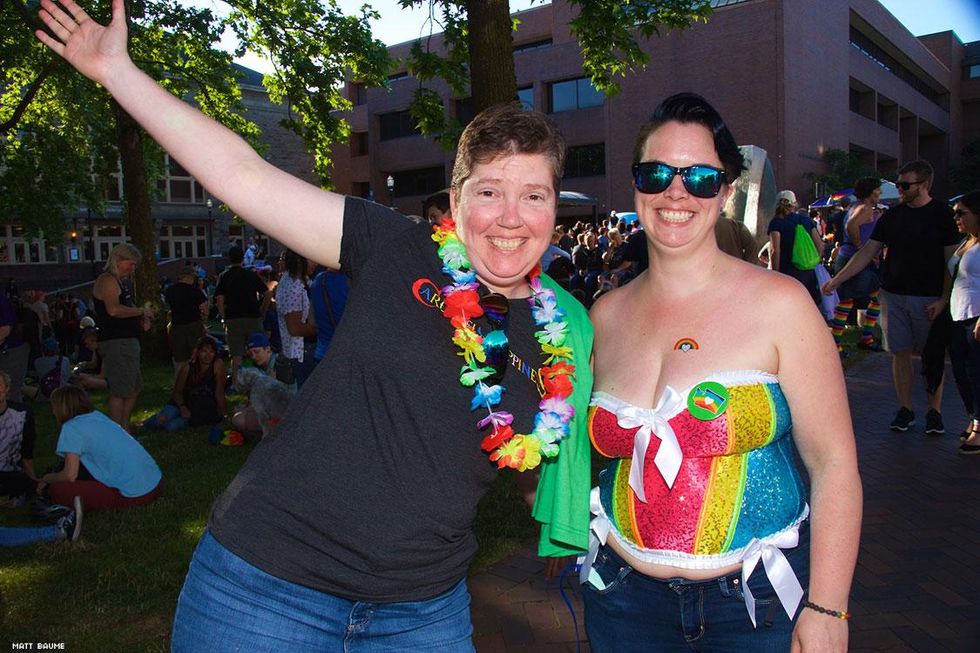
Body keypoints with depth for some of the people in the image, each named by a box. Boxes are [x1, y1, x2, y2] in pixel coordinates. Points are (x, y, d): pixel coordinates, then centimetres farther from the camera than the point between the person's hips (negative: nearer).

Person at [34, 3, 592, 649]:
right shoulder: (397, 253, -8)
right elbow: (244, 175, -8)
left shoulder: (564, 330, 1)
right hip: (268, 579, -2)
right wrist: (116, 68, -6)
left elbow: (542, 473, 15)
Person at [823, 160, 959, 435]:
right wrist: (837, 279, -2)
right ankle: (905, 409, 16)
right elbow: (867, 252, 7)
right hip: (893, 295, 3)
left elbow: (951, 260, -4)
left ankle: (934, 412, 15)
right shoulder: (892, 216, 7)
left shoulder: (942, 214, -3)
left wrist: (944, 299, -12)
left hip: (929, 298, -3)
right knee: (900, 353, 6)